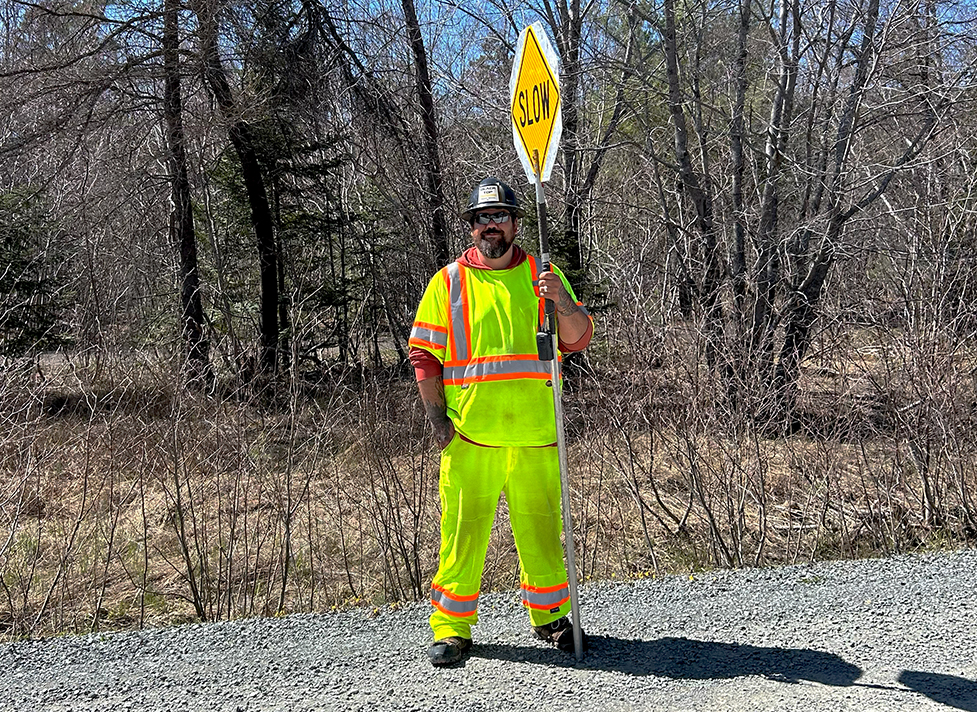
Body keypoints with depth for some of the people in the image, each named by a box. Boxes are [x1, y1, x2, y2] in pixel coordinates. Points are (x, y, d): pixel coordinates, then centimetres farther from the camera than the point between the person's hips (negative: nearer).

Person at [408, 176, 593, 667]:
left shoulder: (541, 276, 9)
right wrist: (437, 418, -3)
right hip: (468, 436, -1)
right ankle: (452, 627, 13)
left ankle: (549, 616, 26)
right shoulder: (449, 282, 6)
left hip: (534, 436, 1)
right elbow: (424, 354, 6)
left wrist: (561, 301, -18)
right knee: (462, 533, 0)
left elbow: (577, 339, 2)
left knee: (541, 530, 7)